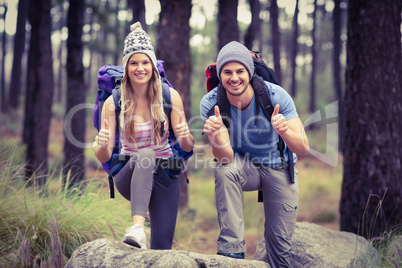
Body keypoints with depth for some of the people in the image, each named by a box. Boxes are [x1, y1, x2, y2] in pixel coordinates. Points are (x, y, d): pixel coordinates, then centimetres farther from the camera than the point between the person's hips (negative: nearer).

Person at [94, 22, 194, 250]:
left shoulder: (170, 97, -6)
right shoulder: (114, 103, -7)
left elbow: (188, 146, -4)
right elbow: (105, 157, -7)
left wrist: (185, 136, -27)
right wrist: (102, 145, -31)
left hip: (164, 176, 2)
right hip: (129, 175, -2)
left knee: (162, 248, -9)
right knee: (145, 155, -37)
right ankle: (138, 227, -44)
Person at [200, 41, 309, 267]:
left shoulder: (276, 96, -25)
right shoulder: (211, 103, -21)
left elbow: (303, 149, -27)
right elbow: (225, 157, -28)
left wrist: (285, 131, -49)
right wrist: (214, 135, -49)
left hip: (279, 169, 0)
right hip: (243, 167, 0)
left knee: (280, 245, -1)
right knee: (224, 169, -34)